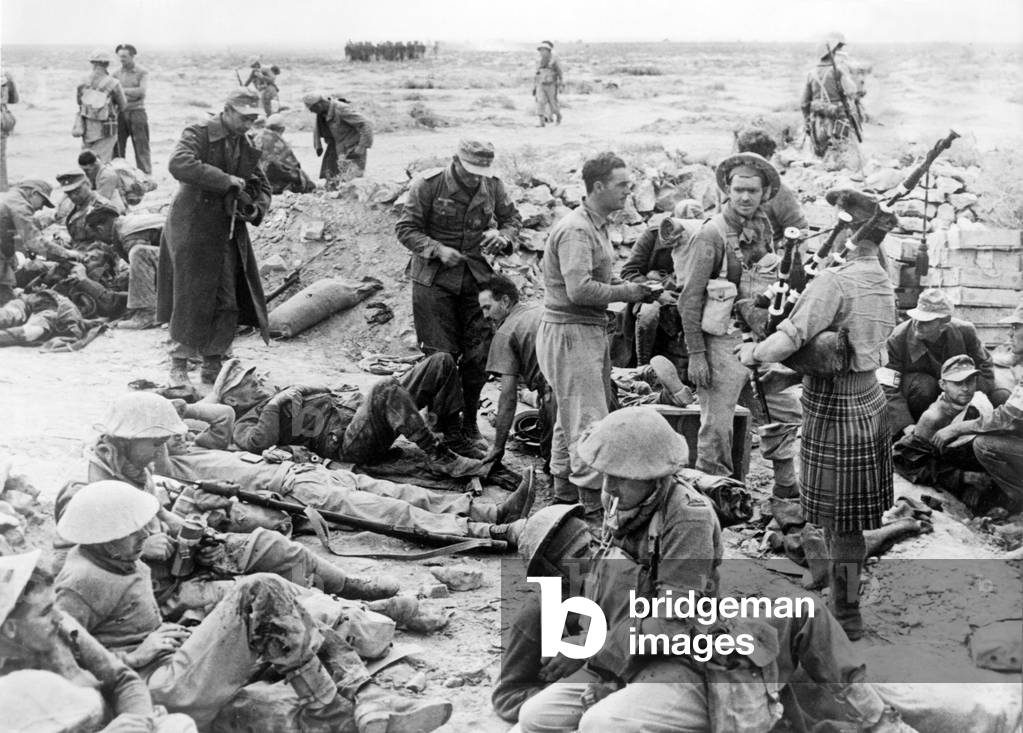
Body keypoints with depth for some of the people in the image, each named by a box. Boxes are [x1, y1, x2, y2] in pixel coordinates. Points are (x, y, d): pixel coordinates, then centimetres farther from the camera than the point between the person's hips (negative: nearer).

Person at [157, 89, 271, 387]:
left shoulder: (246, 148, 12)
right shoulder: (198, 134, -9)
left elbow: (262, 186, 21)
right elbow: (179, 165, -28)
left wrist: (257, 209, -2)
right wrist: (227, 180, -28)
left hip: (229, 234, 6)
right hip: (193, 228, -6)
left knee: (228, 305, 4)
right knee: (192, 300, -3)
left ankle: (212, 367, 17)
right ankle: (179, 365, 11)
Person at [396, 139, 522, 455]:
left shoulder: (492, 186, 0)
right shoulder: (428, 185, -11)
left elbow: (513, 218, 14)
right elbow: (405, 228, -9)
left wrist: (501, 234, -9)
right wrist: (437, 250, -22)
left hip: (477, 275, 4)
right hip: (433, 278, -3)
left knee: (479, 353, 3)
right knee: (442, 357, -2)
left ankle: (469, 423, 21)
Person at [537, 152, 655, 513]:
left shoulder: (596, 226, 15)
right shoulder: (575, 230, -19)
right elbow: (579, 289, -28)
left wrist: (629, 286, 5)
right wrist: (625, 292, -17)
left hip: (589, 330, 11)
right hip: (569, 331, -10)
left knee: (571, 416, 17)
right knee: (589, 420, -7)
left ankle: (565, 491, 27)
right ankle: (594, 503, -2)